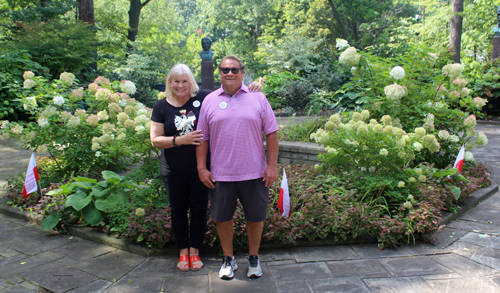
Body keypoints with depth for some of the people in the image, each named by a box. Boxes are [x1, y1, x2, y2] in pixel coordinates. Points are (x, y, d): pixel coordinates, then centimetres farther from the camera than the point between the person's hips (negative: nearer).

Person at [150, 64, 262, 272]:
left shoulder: (203, 97, -5)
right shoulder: (162, 106, -1)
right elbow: (155, 140, -5)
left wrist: (250, 89, -14)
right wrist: (180, 140, -18)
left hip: (200, 167, -1)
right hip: (174, 170, 1)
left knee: (199, 209, 9)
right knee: (178, 210, 13)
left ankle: (195, 251, 28)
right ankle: (183, 252, 31)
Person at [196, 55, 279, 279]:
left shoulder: (258, 98, 2)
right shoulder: (210, 101, 5)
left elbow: (271, 133, 1)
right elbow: (202, 138, 6)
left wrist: (272, 166, -5)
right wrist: (201, 168, 0)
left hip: (254, 173, -1)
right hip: (220, 174, 1)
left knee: (255, 217, 11)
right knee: (222, 217, 11)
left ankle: (253, 258, 33)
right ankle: (228, 259, 33)